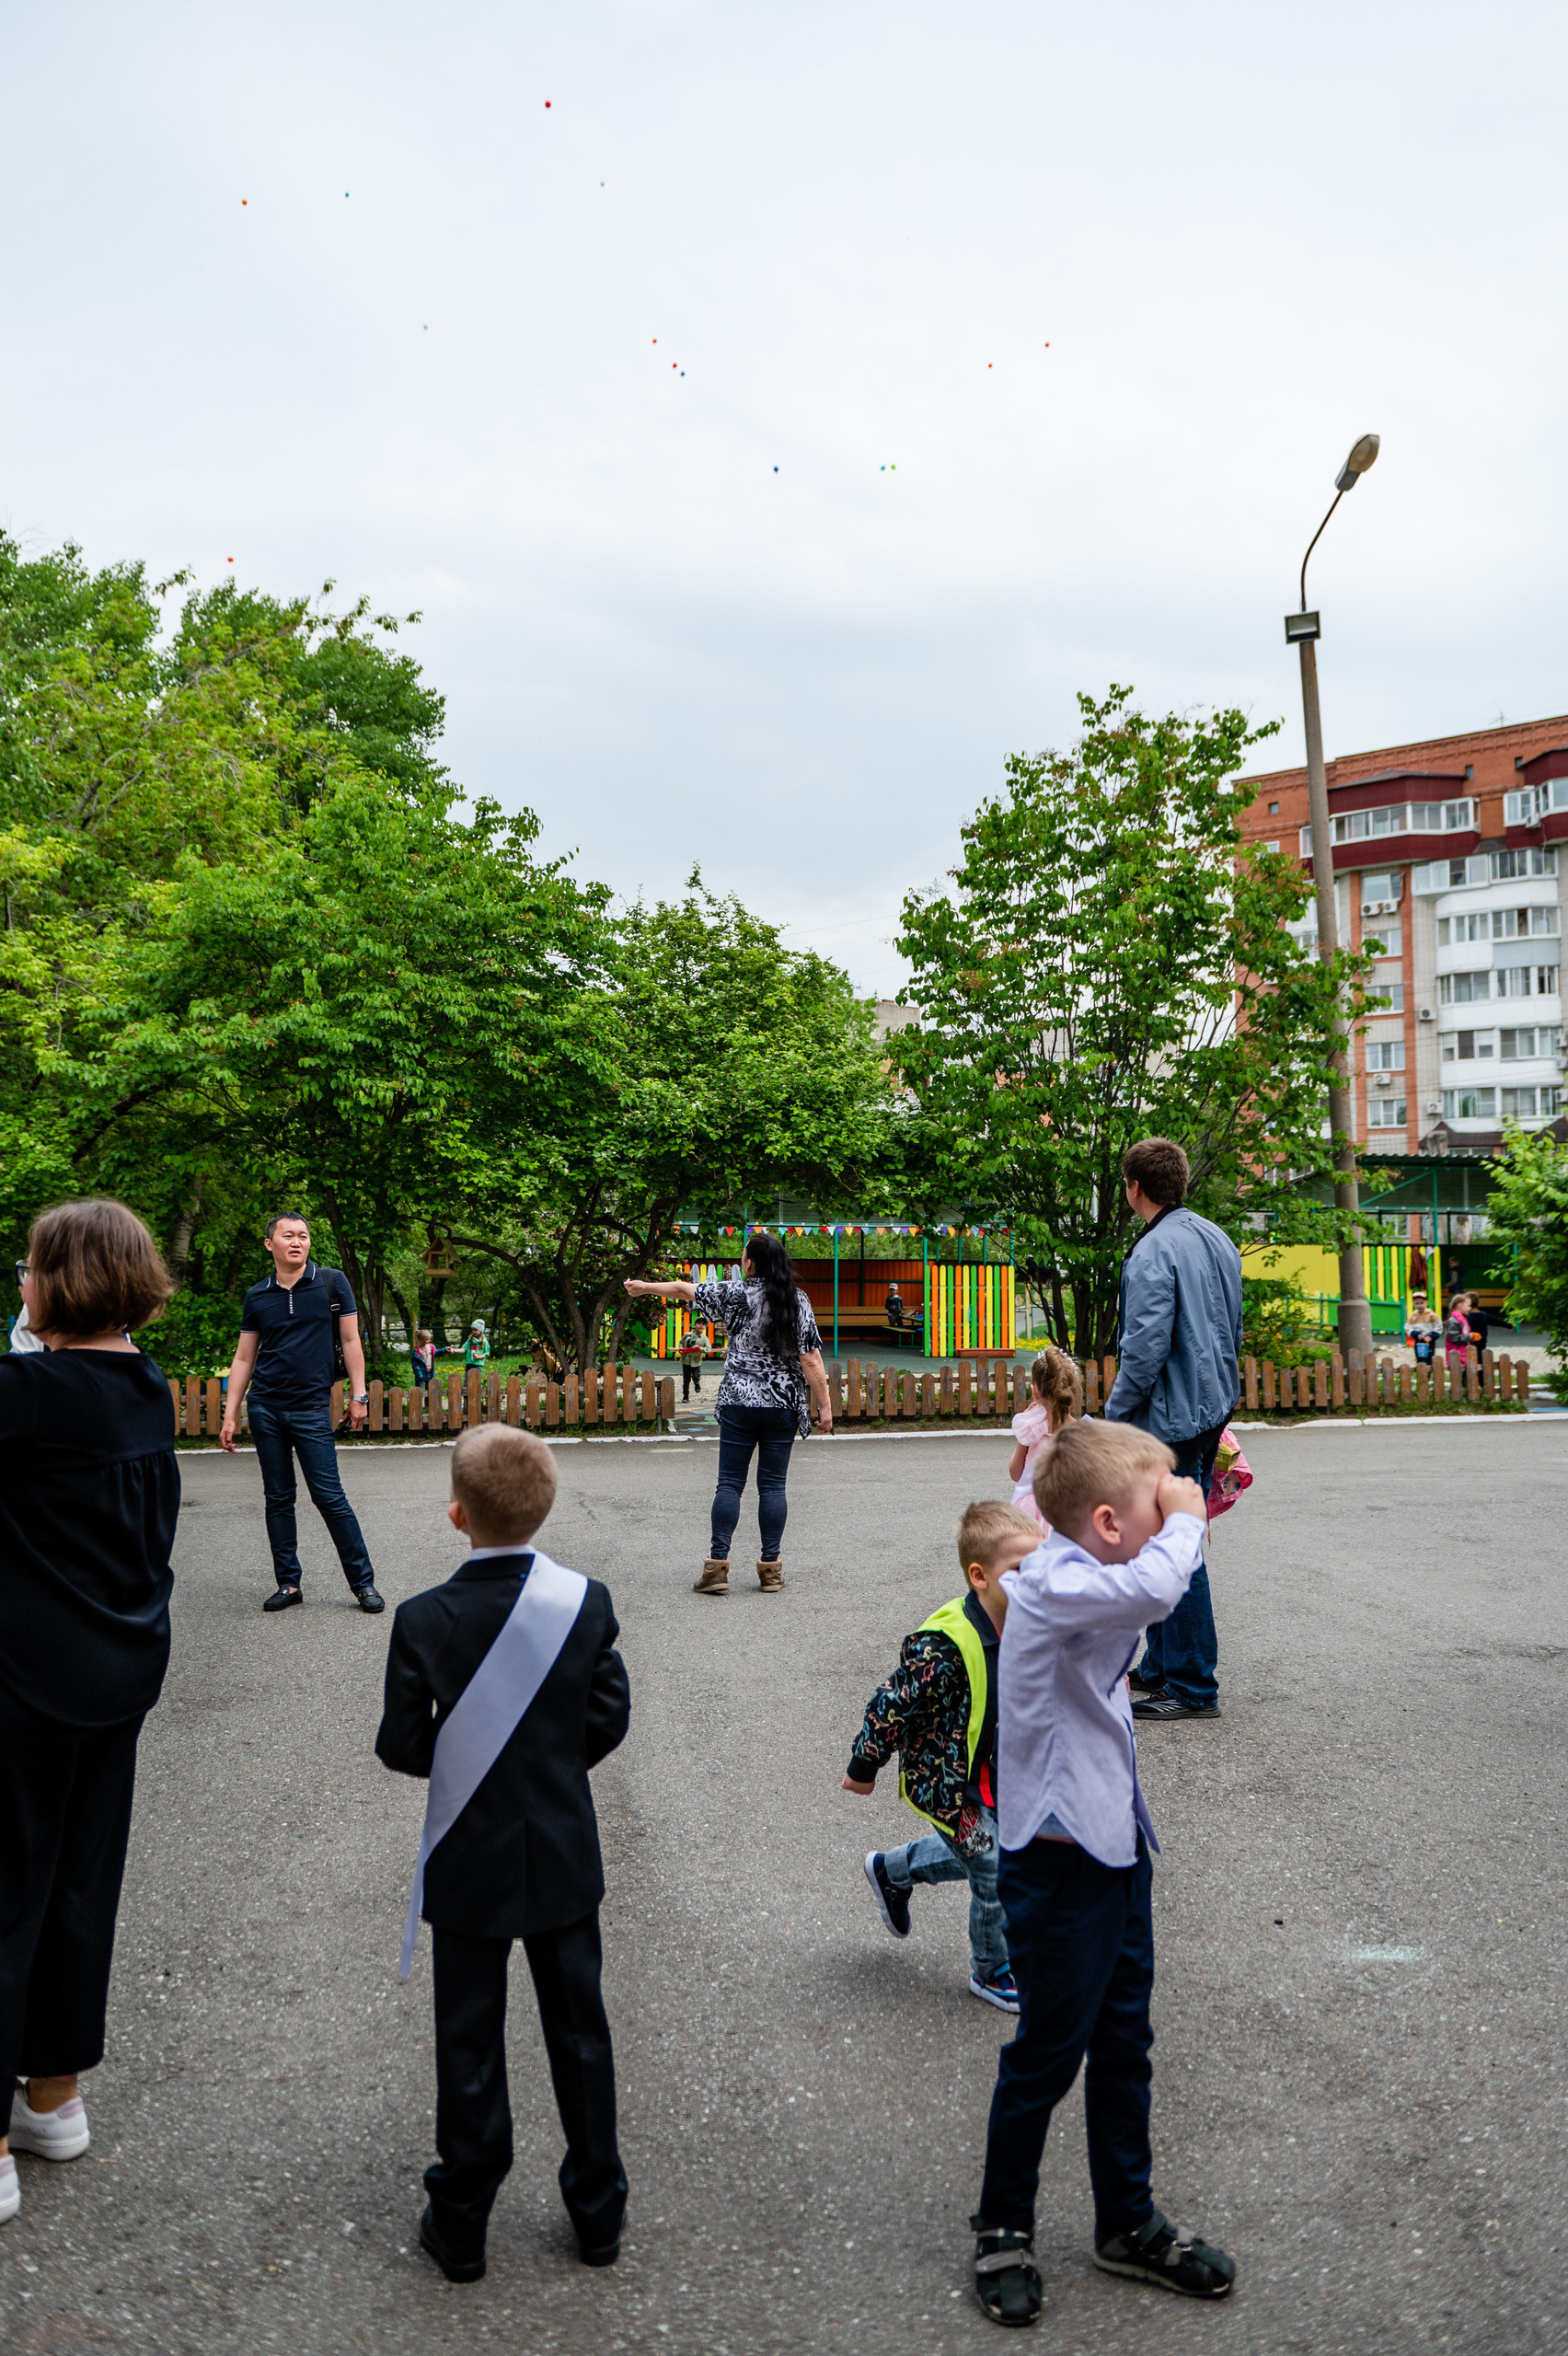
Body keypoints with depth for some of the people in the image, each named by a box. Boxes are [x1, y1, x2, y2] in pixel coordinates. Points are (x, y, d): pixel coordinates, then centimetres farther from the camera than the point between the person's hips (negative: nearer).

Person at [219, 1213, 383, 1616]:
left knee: (329, 1497, -5)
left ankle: (363, 1582, 3)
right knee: (278, 1499, 7)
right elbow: (243, 1359, 11)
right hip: (265, 1408, 3)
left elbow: (350, 1341, 3)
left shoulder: (332, 1282, 1)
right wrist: (229, 1416, 7)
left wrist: (358, 1396, -2)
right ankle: (288, 1583, 16)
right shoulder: (257, 1296, 8)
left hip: (312, 1408, -3)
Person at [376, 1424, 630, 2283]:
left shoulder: (425, 1620, -19)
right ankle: (597, 2210, 30)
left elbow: (401, 1745, -12)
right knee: (578, 2028, 17)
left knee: (469, 2042, 13)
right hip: (565, 1860, 2)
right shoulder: (587, 1601, -13)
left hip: (470, 1865, -2)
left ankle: (461, 2225, 27)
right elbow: (608, 1720, -6)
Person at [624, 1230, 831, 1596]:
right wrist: (824, 1406, 0)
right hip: (784, 1406, 1)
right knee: (773, 1485, 6)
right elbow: (811, 1361, -5)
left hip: (739, 1403, -1)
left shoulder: (736, 1295, -4)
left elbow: (684, 1290, 7)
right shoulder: (798, 1301, -1)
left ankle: (717, 1565, 1)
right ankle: (770, 1567, 7)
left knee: (730, 1483, 3)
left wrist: (644, 1287, 24)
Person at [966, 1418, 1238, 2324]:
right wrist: (1185, 1519, -23)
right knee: (1048, 2052, 8)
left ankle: (1130, 2223, 37)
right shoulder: (1053, 1586, -25)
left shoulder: (1086, 1579, 4)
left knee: (1123, 2044, 20)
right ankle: (1003, 2229, 29)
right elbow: (1155, 1588, -40)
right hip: (1060, 1865, -9)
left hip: (1116, 1845, 9)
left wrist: (1182, 1520, 2)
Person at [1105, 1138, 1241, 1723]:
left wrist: (1113, 1417, -11)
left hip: (1171, 1417, -10)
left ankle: (1193, 1688, 5)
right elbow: (1232, 1329, 18)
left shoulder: (1153, 1253, -19)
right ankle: (1159, 1667, 28)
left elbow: (1145, 1349, -23)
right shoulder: (1217, 1238, 10)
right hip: (1213, 1406, 10)